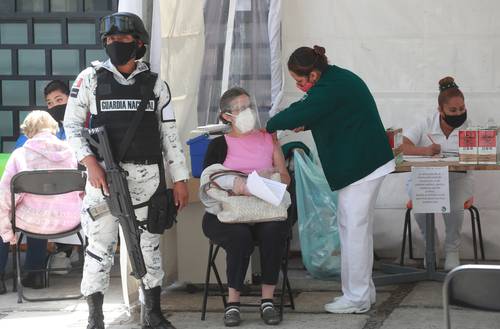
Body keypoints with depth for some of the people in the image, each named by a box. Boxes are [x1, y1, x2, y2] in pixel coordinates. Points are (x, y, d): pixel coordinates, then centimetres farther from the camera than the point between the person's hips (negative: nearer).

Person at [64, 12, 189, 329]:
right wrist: (90, 162, -10)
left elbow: (170, 133, 9)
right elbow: (72, 124, 3)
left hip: (146, 176, 2)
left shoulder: (155, 84, 7)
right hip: (104, 174, -2)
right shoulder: (91, 78, 2)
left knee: (149, 244, 8)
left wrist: (180, 178, 5)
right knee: (100, 245, -2)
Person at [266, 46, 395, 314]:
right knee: (354, 228, 15)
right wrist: (306, 124, 12)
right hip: (365, 162, 11)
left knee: (354, 230, -6)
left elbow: (299, 113, -21)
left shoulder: (331, 88, -20)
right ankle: (362, 291, 21)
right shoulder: (337, 78, 12)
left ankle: (357, 298, 0)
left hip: (361, 166, -11)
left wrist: (269, 126, -5)